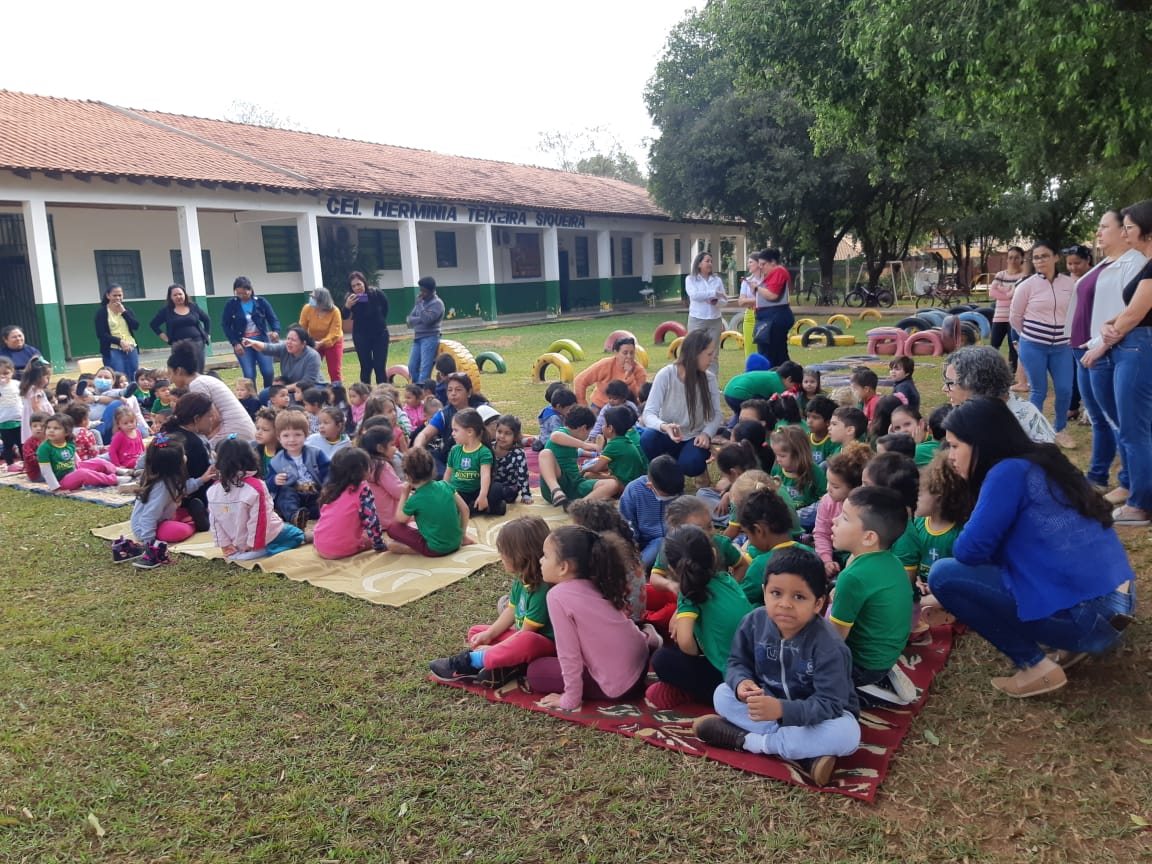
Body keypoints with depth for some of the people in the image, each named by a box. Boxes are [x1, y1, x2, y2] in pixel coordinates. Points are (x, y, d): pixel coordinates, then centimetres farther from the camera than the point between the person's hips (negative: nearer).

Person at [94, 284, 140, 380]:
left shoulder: (127, 309, 12)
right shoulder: (101, 312, 0)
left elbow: (136, 326, -2)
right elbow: (101, 334, -6)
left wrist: (123, 312, -9)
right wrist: (120, 341, -16)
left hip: (131, 349, 4)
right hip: (113, 351, -4)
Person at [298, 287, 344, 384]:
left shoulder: (334, 311, -25)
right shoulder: (307, 309, -19)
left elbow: (334, 333, -27)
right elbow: (302, 328, -17)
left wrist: (321, 343, -39)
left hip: (332, 342, -2)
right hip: (313, 343, 2)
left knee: (335, 371, 0)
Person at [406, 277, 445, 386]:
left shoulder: (437, 303, -7)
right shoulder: (422, 301, 14)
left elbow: (427, 319, -20)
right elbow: (410, 319, 9)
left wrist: (419, 303, -13)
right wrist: (421, 319, -9)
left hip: (430, 339, -8)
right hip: (417, 338, 8)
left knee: (425, 369, -12)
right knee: (412, 367, 7)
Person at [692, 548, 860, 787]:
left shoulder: (827, 645, -31)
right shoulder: (754, 622, -17)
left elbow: (829, 704, -34)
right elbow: (737, 662, -5)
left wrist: (781, 710, -48)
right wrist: (741, 682, -30)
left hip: (820, 714, -4)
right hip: (771, 701, 4)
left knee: (846, 734, -36)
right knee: (723, 694, -16)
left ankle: (750, 740, -24)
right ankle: (805, 751, -25)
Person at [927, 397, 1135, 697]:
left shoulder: (1009, 471, -13)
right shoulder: (1038, 464, 15)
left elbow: (969, 550, -15)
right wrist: (951, 600, 24)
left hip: (1084, 614, -9)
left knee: (943, 574, -8)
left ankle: (1036, 667, -2)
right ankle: (1072, 644, 16)